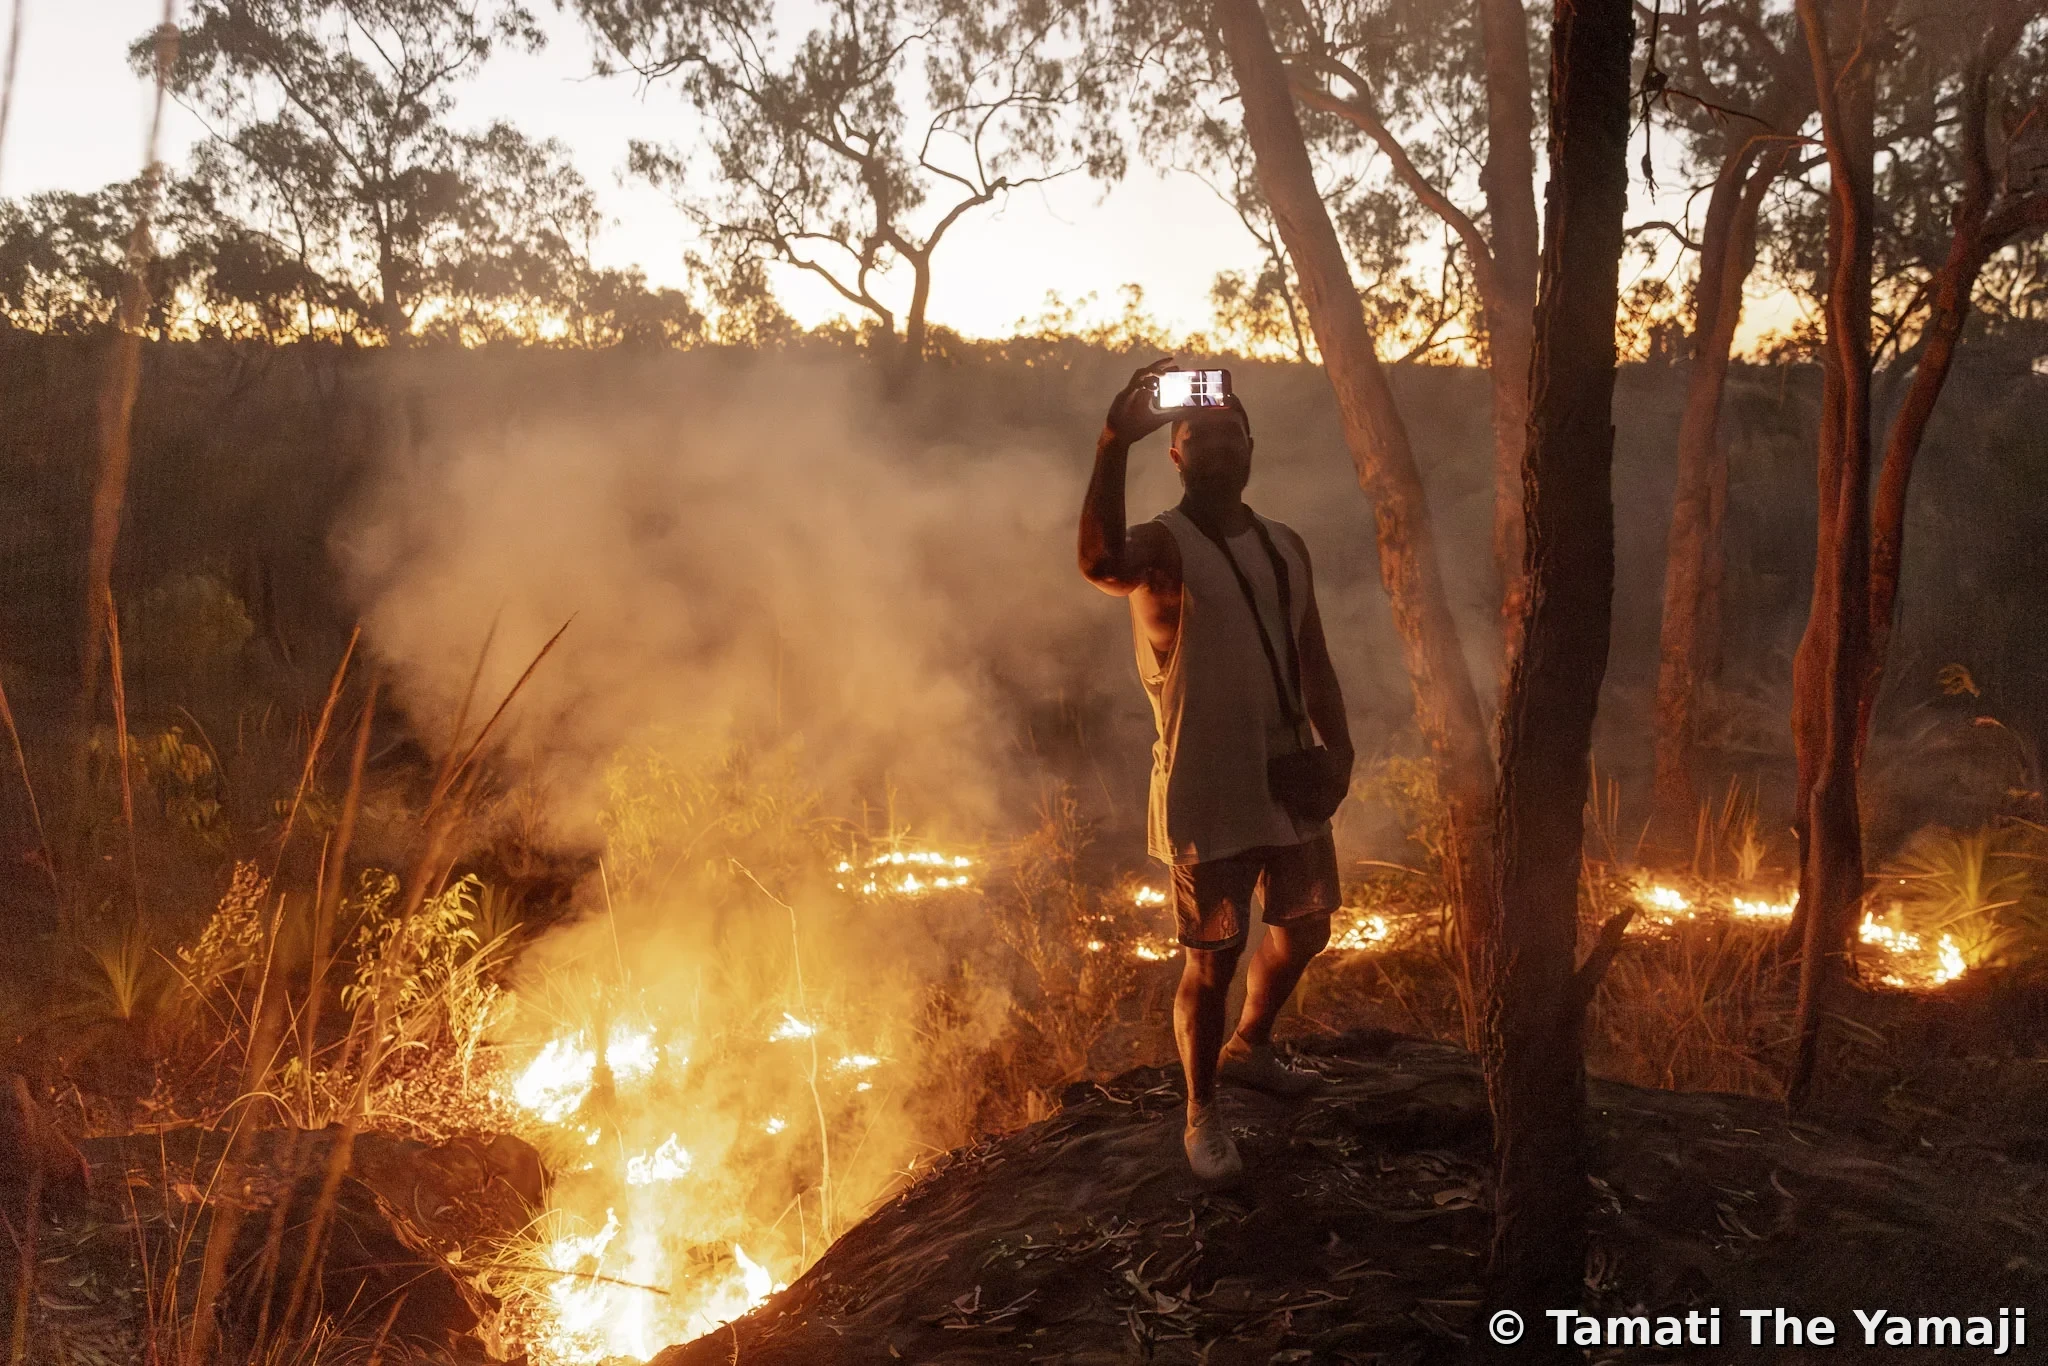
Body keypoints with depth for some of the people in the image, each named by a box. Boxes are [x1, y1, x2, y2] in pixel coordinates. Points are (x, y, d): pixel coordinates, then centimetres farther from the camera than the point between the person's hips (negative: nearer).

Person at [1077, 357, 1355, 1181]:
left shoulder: (1284, 547, 10)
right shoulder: (1162, 546, -11)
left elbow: (1313, 658, 16)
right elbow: (1099, 563, -36)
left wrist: (1337, 745, 4)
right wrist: (1114, 443, -45)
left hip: (1289, 779, 7)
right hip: (1205, 795, -7)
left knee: (1304, 929, 20)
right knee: (1213, 959, 1)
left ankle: (1247, 1050, 46)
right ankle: (1202, 1115, 22)